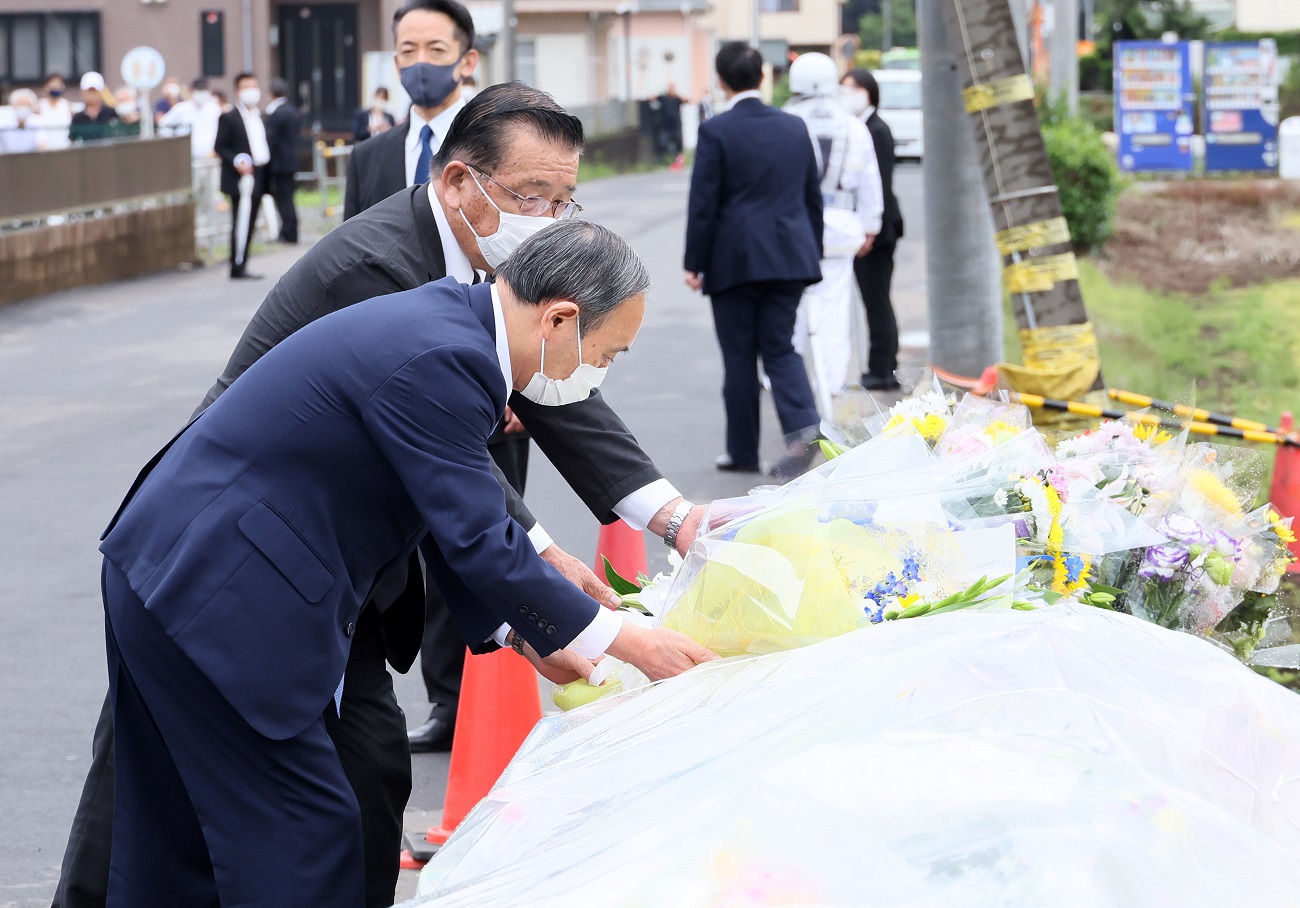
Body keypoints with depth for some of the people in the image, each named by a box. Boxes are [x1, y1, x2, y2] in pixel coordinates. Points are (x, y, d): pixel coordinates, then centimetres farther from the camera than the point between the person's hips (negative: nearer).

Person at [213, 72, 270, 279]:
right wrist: (236, 161, -23)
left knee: (249, 223, 9)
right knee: (241, 222, -10)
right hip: (241, 179, -7)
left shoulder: (260, 117, 17)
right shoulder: (228, 118, -4)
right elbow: (219, 147, -8)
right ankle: (237, 266, -8)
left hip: (258, 177, 7)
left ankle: (241, 265, 13)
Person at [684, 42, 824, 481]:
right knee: (780, 348, 9)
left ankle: (743, 451, 13)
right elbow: (813, 197, 12)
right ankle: (803, 426, -14)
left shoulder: (716, 131, -9)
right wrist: (812, 254, 21)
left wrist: (694, 263, -2)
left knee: (739, 358, 6)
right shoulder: (794, 127, 6)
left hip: (734, 260, -4)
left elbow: (703, 204, -9)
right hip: (790, 258, 4)